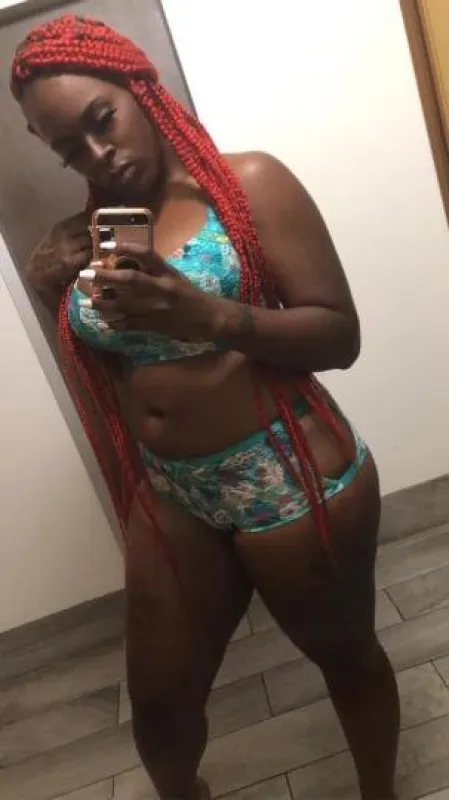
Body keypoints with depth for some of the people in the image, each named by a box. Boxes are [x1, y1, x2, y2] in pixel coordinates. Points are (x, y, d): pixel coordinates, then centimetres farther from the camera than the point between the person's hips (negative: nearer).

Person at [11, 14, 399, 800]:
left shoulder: (250, 183, -8)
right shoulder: (83, 238, 6)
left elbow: (340, 335, -15)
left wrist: (211, 316, -29)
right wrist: (55, 298, -2)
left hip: (288, 477, -4)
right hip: (169, 496, 5)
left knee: (346, 655, 21)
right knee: (158, 705, 18)